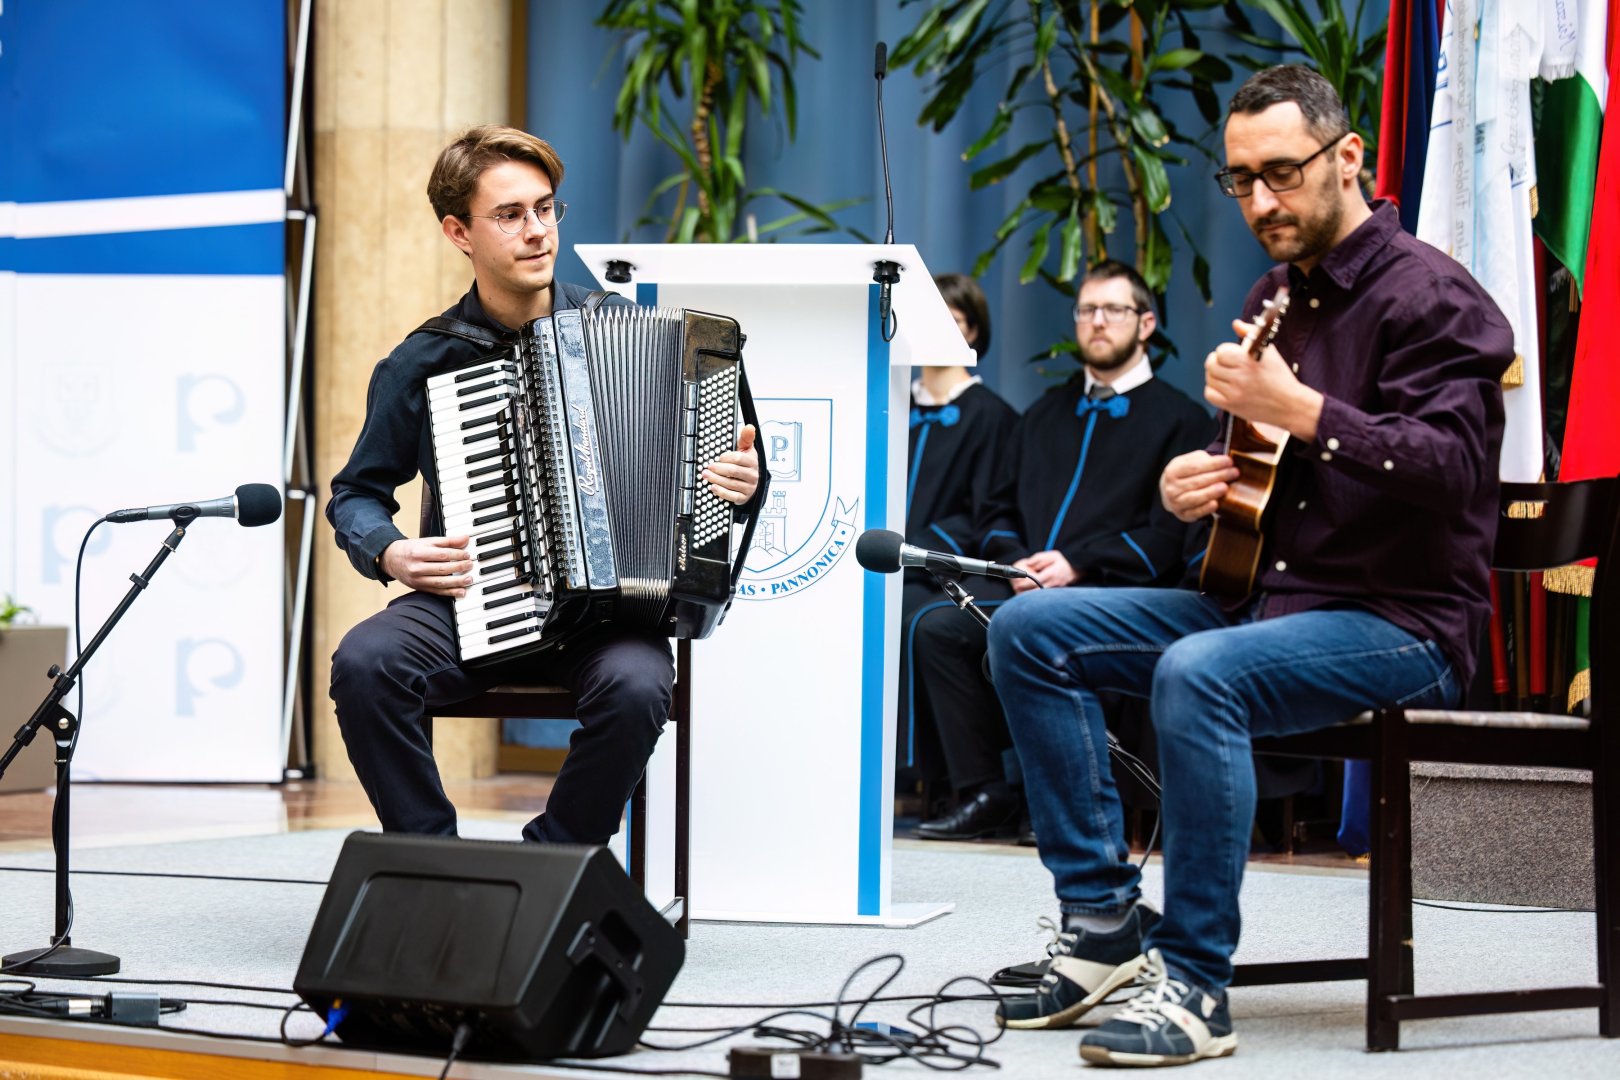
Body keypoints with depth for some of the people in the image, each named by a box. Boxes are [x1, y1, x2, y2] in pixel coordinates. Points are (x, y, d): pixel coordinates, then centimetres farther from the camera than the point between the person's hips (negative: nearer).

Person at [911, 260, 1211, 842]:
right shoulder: (1046, 414, 27)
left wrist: (1077, 565, -14)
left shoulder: (1180, 418, 10)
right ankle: (983, 793, -20)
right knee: (938, 626, -24)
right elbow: (998, 510, 22)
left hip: (1113, 592, -5)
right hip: (1026, 585, 5)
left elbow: (1171, 535, -3)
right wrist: (1015, 560, -1)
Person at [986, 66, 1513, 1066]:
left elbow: (1451, 467, -25)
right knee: (1029, 630, -1)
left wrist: (1301, 412, -34)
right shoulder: (1273, 302, 16)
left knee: (1198, 674, -37)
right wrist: (1192, 485, 5)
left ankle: (1196, 985, -28)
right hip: (1262, 596, 9)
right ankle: (1105, 920, -2)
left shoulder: (1432, 297, -11)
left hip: (1402, 622, -9)